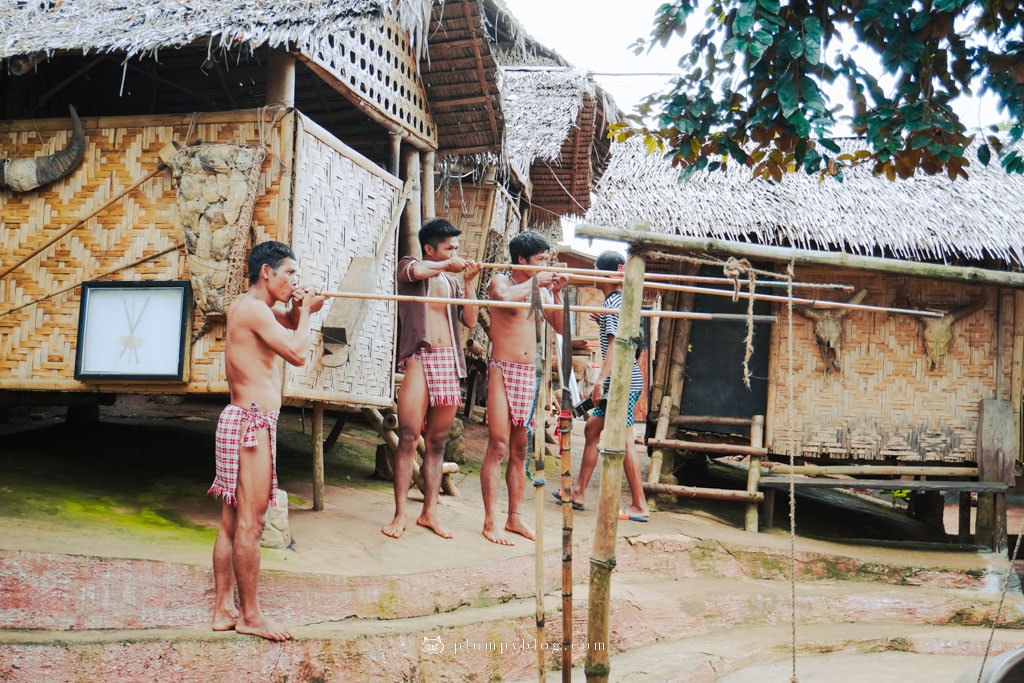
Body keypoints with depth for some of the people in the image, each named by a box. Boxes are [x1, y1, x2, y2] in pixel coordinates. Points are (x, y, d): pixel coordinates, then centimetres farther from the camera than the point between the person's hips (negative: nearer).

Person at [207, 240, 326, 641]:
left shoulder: (250, 307, 17)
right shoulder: (253, 308, -13)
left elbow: (288, 325, 31)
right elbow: (298, 353, -20)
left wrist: (298, 309, 9)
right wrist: (304, 312, -5)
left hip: (241, 420, 11)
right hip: (252, 423, -11)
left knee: (232, 522, 11)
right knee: (250, 523, -5)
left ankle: (224, 610, 17)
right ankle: (249, 616, 2)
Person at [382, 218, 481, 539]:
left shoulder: (452, 282, 20)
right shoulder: (409, 267, 7)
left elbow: (470, 320, 10)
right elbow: (416, 271, -18)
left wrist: (467, 282, 1)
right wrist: (449, 265, -3)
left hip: (448, 362, 5)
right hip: (418, 358, -5)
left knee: (437, 442, 6)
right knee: (408, 438, -9)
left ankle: (429, 512, 12)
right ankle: (400, 515, -6)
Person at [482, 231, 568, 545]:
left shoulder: (541, 290, 12)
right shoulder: (500, 282, -3)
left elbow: (560, 327, 10)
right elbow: (503, 296, -27)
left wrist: (556, 293, 0)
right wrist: (534, 283, -18)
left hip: (530, 374, 5)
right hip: (503, 369, -5)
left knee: (521, 450, 8)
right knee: (498, 447, -8)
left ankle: (514, 517, 16)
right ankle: (490, 522, -5)